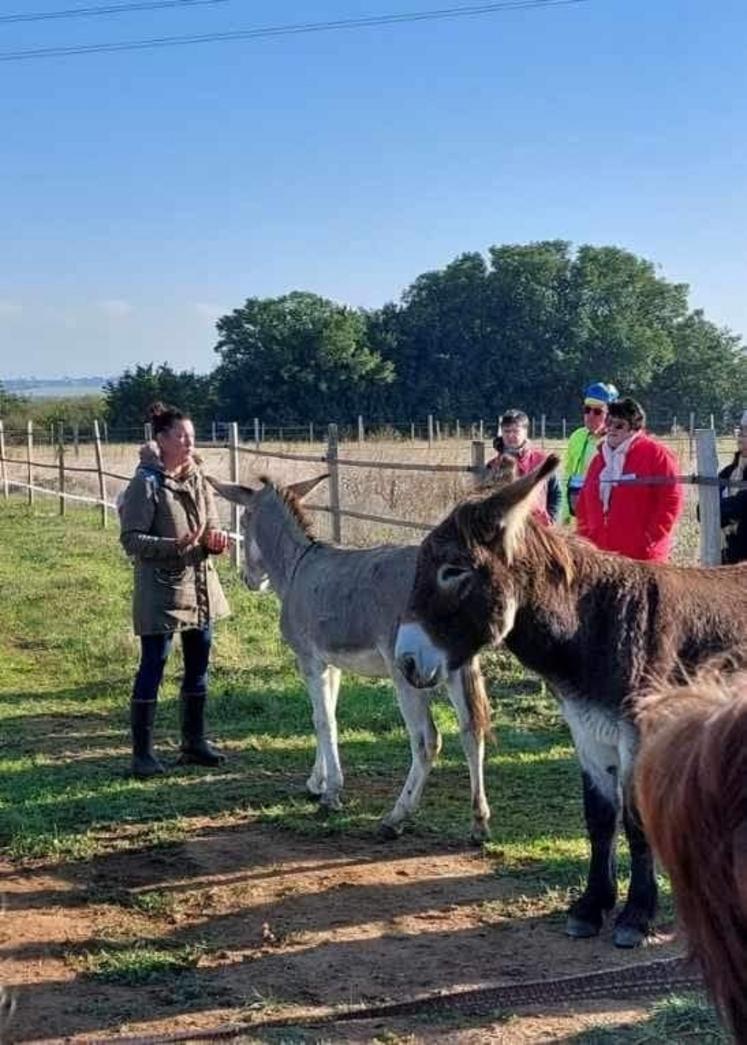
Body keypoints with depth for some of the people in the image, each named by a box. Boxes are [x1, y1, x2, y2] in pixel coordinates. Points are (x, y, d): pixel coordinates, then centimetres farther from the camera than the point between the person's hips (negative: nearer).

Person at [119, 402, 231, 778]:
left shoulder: (197, 479, 7)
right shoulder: (146, 483, -12)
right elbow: (131, 539, -14)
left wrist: (215, 538, -8)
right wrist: (176, 545, -26)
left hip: (200, 585, 7)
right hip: (161, 588, -7)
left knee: (198, 666, 13)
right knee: (152, 667, -2)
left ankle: (194, 742, 27)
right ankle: (142, 752, 6)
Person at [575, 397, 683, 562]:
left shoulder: (655, 454, -3)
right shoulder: (599, 458, 17)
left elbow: (671, 500, -10)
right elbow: (583, 504, 22)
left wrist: (651, 538, -13)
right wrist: (585, 536, 10)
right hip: (600, 554, 6)